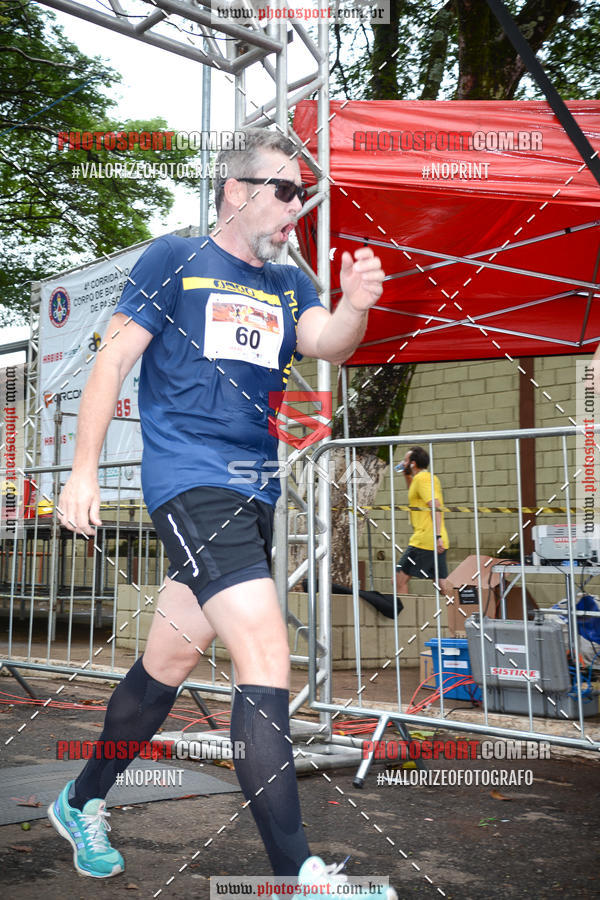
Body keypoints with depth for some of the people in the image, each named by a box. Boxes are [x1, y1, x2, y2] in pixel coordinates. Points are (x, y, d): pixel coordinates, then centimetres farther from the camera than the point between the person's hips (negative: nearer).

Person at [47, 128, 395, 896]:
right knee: (266, 658, -17)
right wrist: (84, 470, -9)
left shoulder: (289, 284, 17)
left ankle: (80, 804, 35)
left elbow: (327, 344, -1)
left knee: (171, 660, 15)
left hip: (254, 495, 7)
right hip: (189, 482, -7)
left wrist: (355, 306, -23)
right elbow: (115, 358, -2)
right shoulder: (174, 260, 1)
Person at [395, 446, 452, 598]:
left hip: (424, 540, -9)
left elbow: (436, 507, -21)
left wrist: (437, 536, -27)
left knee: (400, 578, -3)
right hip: (436, 541, 9)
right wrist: (407, 475, 26)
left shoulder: (422, 478, -10)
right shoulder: (429, 477, 19)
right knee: (442, 582, 7)